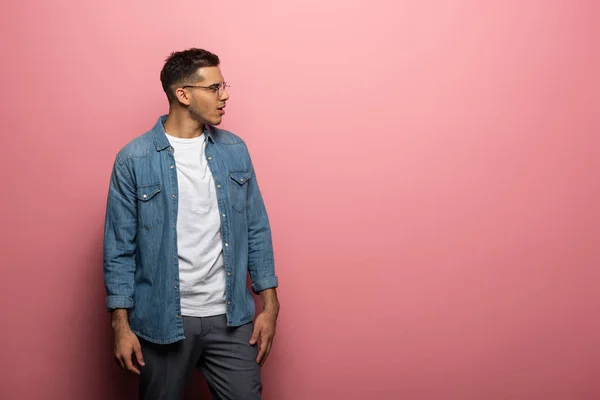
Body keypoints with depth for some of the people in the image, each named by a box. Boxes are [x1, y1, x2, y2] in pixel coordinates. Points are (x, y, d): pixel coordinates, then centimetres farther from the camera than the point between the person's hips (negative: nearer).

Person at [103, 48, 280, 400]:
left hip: (231, 318, 3)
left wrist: (270, 304, 3)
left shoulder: (235, 150, 3)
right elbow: (120, 248, -5)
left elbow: (257, 231, 6)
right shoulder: (133, 160, -8)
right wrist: (121, 325, -7)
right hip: (163, 321, -2)